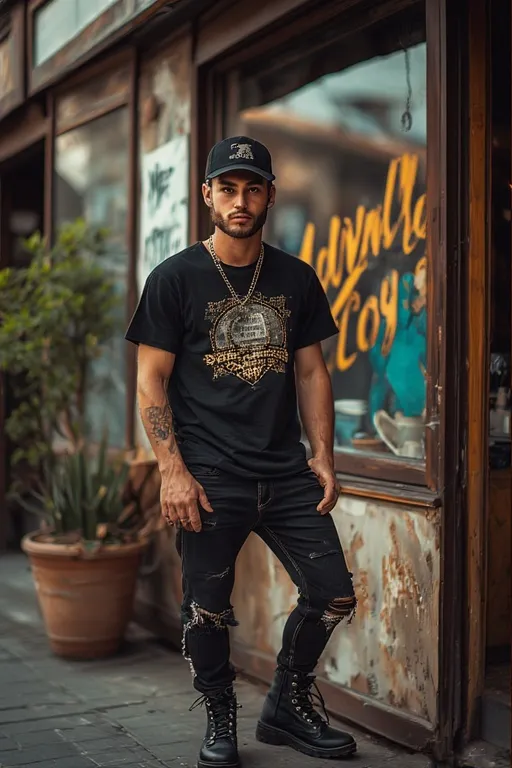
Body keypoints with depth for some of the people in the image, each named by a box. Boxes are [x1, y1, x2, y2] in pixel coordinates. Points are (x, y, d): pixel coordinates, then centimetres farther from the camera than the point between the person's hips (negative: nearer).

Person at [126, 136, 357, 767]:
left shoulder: (296, 279, 10)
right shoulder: (175, 278, -1)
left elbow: (310, 371, 13)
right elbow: (151, 380, -4)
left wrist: (322, 456, 5)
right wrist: (173, 471, -12)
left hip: (287, 472, 4)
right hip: (210, 478, -3)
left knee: (334, 596, 4)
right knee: (208, 610, 5)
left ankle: (287, 705, 27)